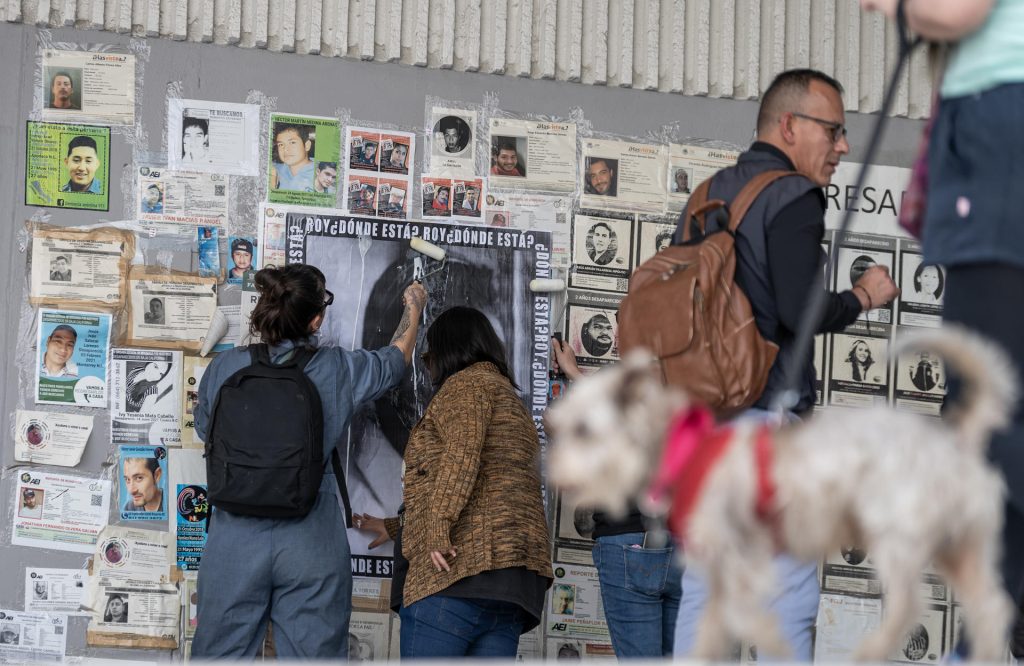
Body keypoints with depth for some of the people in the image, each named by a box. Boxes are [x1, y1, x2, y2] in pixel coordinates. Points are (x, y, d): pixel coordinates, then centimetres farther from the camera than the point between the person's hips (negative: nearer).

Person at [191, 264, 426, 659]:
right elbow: (396, 360, 18)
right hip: (311, 543, -1)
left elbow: (205, 429, 17)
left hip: (235, 534, 1)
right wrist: (413, 308, 36)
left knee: (220, 653, 8)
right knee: (312, 653, 6)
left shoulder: (224, 368, -2)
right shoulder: (339, 371, -3)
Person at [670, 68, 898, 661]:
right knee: (789, 601, -6)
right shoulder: (794, 195, -7)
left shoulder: (705, 197, 19)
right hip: (768, 414, -8)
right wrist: (863, 297, -1)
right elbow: (801, 311, -17)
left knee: (703, 595, 6)